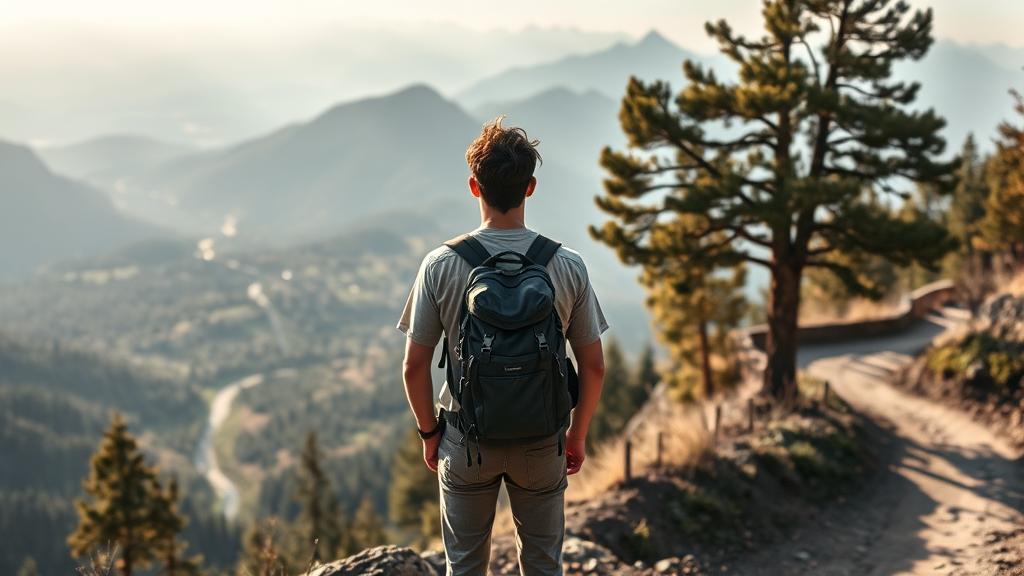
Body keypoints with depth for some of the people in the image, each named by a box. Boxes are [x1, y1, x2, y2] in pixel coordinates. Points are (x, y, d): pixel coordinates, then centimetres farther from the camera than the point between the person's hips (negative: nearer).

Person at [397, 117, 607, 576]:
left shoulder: (441, 266, -12)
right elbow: (594, 367, -5)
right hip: (542, 443, 1)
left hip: (467, 440, 0)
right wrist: (577, 435, 10)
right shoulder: (567, 266, -10)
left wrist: (429, 433, 8)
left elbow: (414, 368, -8)